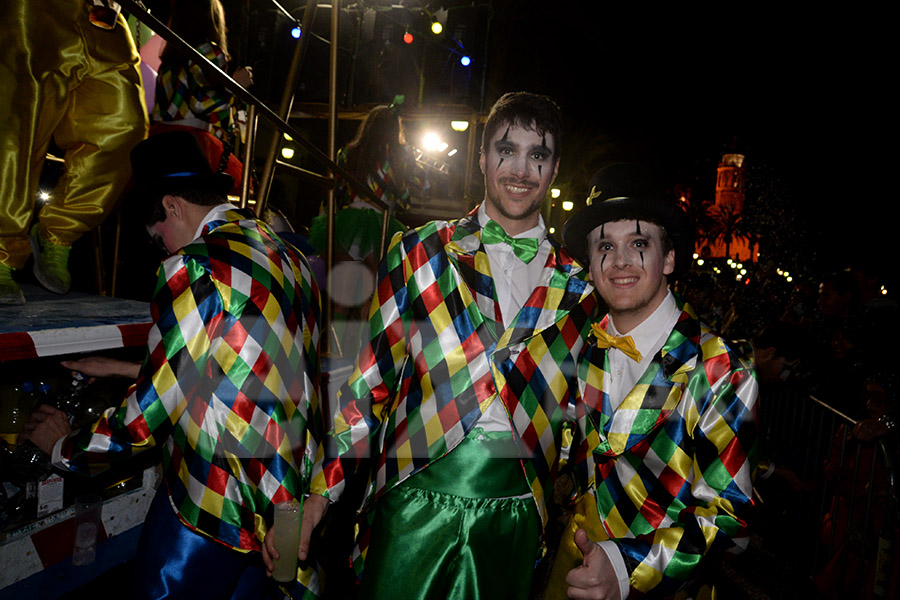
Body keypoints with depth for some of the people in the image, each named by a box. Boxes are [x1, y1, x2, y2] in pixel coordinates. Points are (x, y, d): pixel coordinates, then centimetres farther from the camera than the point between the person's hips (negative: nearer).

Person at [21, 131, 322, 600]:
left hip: (213, 506, -7)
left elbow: (151, 410, -13)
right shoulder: (288, 257, 6)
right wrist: (130, 370, 24)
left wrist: (64, 447, 6)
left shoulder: (195, 269, -19)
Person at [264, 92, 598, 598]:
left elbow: (575, 409, 12)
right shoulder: (420, 253, 3)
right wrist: (324, 486, 1)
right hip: (415, 497, -1)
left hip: (515, 513, 2)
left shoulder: (576, 287, 6)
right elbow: (372, 376, 3)